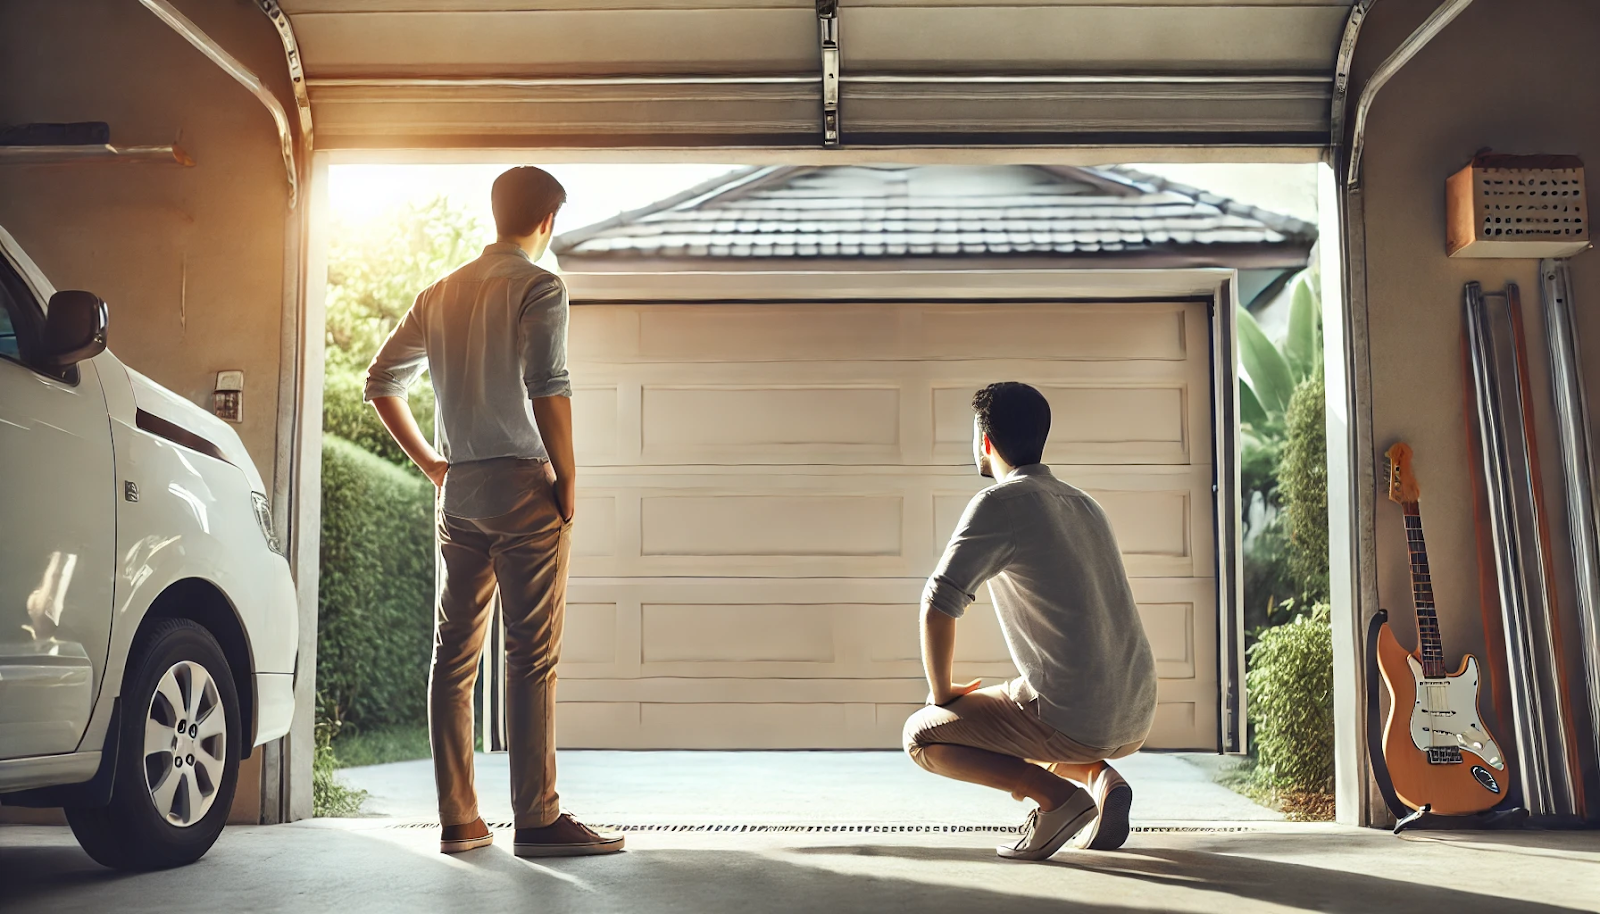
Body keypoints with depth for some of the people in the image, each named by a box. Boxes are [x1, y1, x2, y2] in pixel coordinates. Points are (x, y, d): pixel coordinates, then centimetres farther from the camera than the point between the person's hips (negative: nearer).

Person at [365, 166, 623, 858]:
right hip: (523, 487, -6)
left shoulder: (439, 294, 15)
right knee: (532, 657, -5)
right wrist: (568, 478, -10)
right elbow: (547, 387, -18)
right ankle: (537, 819, -4)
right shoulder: (538, 288, -5)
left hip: (459, 491, 7)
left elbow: (381, 383, 16)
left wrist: (430, 463, 18)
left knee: (453, 657, 8)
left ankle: (458, 820, 12)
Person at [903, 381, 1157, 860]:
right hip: (1136, 719, 8)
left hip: (1074, 721, -8)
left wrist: (942, 692, 2)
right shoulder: (1083, 504, 17)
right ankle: (1100, 777, 8)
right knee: (1024, 728, 35)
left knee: (921, 736, 8)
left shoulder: (1000, 503, -8)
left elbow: (938, 605, -14)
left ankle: (1056, 794, -7)